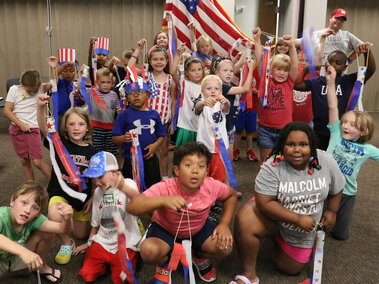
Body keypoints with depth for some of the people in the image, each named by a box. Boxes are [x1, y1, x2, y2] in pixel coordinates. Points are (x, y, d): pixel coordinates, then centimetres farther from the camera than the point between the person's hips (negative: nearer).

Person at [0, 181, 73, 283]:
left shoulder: (34, 219, -21)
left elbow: (63, 229, -29)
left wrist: (67, 220, -51)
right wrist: (22, 251, -66)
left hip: (17, 259, 4)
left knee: (46, 233, -15)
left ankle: (41, 267, 10)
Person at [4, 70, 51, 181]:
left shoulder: (41, 88, -5)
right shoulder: (14, 89, -3)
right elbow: (7, 110, -5)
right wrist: (21, 125, -11)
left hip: (33, 130, -2)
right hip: (16, 129, 3)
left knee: (37, 162, -8)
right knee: (24, 161, 11)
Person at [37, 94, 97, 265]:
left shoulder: (92, 152, -5)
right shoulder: (60, 143, -10)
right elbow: (44, 128, -29)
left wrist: (92, 199, -3)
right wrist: (41, 107, -45)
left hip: (82, 196, 2)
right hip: (60, 193, -2)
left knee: (81, 235, 14)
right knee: (55, 216, -36)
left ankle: (75, 216, 49)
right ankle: (66, 244, -5)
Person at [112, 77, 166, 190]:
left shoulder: (154, 114, 5)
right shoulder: (124, 115, -5)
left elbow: (161, 135, 11)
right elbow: (114, 138, -6)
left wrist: (155, 145, -8)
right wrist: (124, 138, -26)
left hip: (150, 159, 3)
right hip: (131, 160, -3)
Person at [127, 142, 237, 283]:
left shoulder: (212, 186, -24)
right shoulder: (165, 188, -33)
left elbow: (231, 195, 0)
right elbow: (131, 207, -43)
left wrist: (224, 224, -13)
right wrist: (163, 200, -59)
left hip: (198, 228, 3)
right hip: (166, 229, -3)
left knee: (225, 247, -20)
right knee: (148, 251, -33)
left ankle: (199, 257, 17)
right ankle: (164, 264, 7)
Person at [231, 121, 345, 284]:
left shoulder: (326, 162, -15)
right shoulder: (272, 166, -27)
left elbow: (336, 190, 5)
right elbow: (264, 203, -28)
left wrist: (332, 211, 1)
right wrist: (298, 219, -28)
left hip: (304, 228, 4)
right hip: (274, 217, -3)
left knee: (290, 269, 12)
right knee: (244, 221, -35)